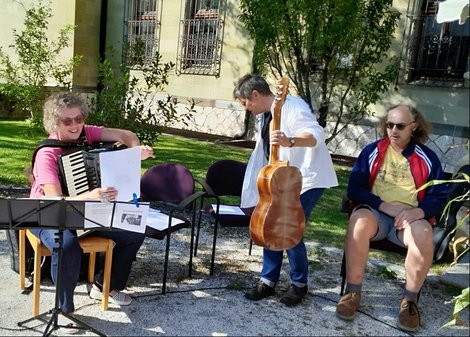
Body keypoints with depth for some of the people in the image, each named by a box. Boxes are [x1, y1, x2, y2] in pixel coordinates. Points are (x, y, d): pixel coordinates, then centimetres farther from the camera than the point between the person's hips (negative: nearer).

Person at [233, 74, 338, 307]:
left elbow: (317, 135, -31)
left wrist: (289, 141, -49)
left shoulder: (291, 106, -19)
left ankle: (299, 284, 9)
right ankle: (268, 280, 17)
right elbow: (264, 153, 18)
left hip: (308, 178, -9)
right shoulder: (264, 116, 9)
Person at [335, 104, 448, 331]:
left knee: (423, 234, -34)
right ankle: (352, 293, -22)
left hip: (409, 217, 0)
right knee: (359, 221, -35)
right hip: (375, 211, 0)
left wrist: (418, 212, -18)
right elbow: (354, 188, -2)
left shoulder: (427, 158, 6)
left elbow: (438, 198, 4)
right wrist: (386, 206, -15)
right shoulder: (372, 151, 4)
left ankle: (410, 301, -13)